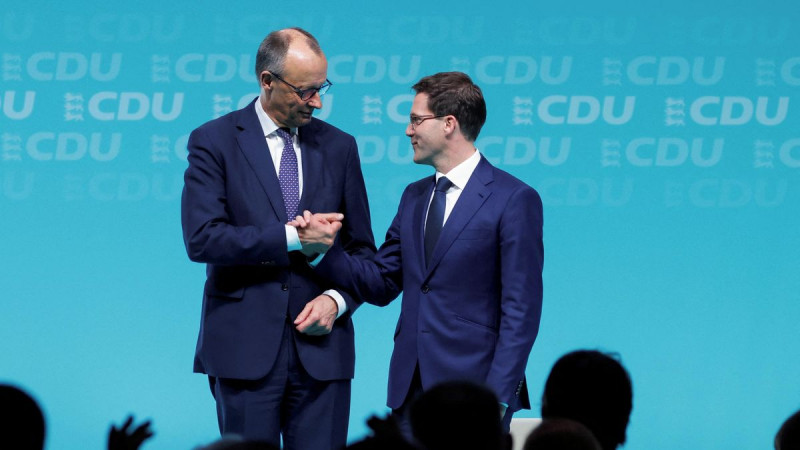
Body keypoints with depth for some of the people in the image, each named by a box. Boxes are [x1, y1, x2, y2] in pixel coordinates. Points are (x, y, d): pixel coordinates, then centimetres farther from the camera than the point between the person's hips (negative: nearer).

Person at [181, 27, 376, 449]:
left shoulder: (339, 146, 11)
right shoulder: (214, 141, 0)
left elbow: (362, 248, 15)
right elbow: (201, 238, -12)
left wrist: (336, 300, -5)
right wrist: (291, 238, -16)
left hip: (321, 347, 3)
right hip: (245, 349, -3)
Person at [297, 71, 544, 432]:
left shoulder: (514, 200, -7)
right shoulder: (415, 198, 15)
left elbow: (521, 309, -11)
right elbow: (381, 284, 14)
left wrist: (498, 397, -16)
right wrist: (325, 247, -2)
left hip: (471, 388, -6)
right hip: (410, 388, 6)